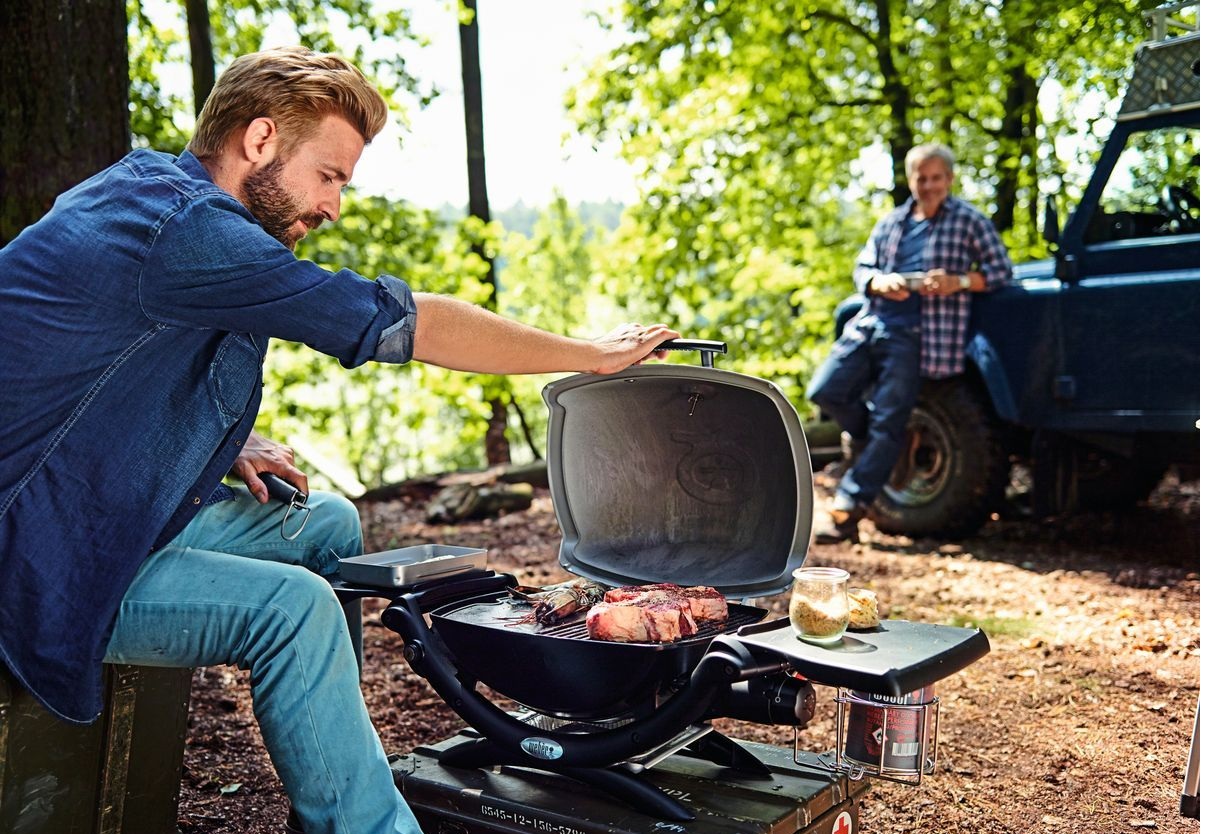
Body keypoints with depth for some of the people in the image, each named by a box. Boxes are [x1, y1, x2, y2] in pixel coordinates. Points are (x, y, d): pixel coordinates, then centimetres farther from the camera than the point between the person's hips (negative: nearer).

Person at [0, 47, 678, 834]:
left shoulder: (149, 191, 8)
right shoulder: (183, 227, -24)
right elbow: (401, 322, -24)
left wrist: (229, 444, 4)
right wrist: (591, 354, -14)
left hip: (117, 520, 10)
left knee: (327, 523, 9)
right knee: (292, 607, -25)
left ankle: (333, 761, 17)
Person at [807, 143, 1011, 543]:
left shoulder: (969, 220, 6)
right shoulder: (891, 222, 20)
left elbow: (1001, 270, 3)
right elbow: (861, 269, 17)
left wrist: (958, 281, -15)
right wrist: (880, 282, -7)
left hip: (913, 334, -5)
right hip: (868, 324, 5)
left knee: (886, 423, -8)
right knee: (824, 391, -9)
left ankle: (848, 509, -6)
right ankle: (863, 434, 22)